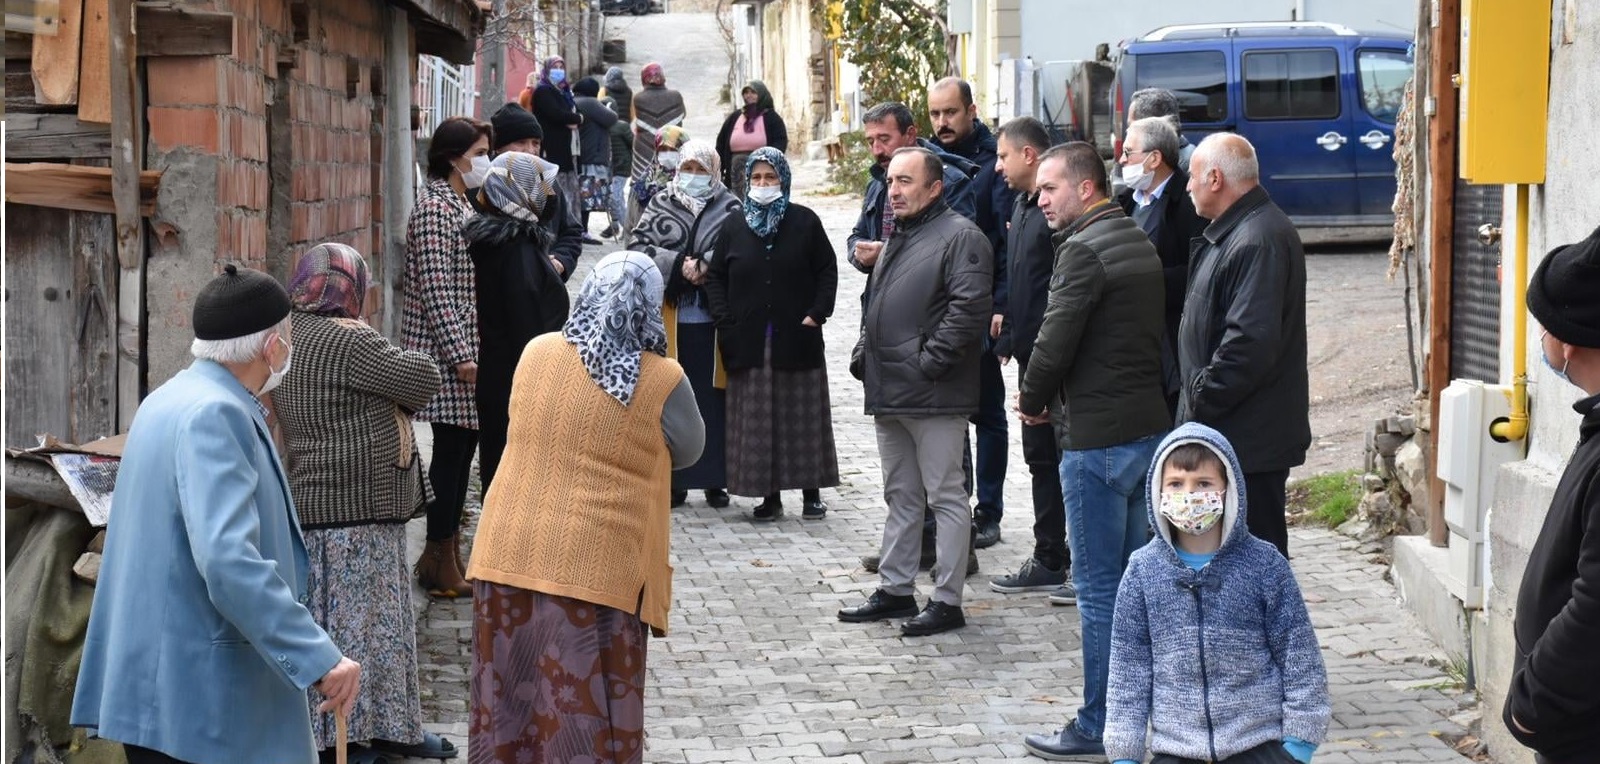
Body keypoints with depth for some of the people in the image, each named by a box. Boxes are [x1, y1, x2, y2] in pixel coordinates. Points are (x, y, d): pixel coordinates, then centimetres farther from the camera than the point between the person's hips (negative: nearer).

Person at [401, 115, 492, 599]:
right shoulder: (435, 207, -14)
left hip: (466, 349, 9)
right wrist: (460, 355, -22)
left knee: (462, 449, 12)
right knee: (451, 450, -5)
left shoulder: (460, 204, 16)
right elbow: (435, 289, -19)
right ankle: (441, 564, 3)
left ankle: (443, 553, 19)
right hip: (446, 351, -9)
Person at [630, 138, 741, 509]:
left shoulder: (730, 209, 5)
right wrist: (678, 265, -11)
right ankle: (673, 481, 8)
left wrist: (704, 265, -17)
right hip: (669, 319, 1)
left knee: (713, 399, 3)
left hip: (713, 319, -1)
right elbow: (638, 245, 0)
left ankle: (714, 480, 11)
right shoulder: (660, 204, 10)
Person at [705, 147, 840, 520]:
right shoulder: (735, 228, 8)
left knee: (803, 416, 3)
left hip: (797, 338, -2)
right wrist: (725, 321, -1)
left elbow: (827, 270, 3)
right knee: (757, 420, 1)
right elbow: (715, 277, 11)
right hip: (749, 342, 2)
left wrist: (817, 314, -8)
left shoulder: (805, 222, 2)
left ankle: (811, 492, 11)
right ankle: (769, 495, 6)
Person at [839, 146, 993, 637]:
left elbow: (970, 307, -21)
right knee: (900, 497, 16)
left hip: (933, 395, -10)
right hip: (890, 393, 10)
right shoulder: (898, 238, 20)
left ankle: (947, 601, 0)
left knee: (945, 496, -3)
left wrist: (931, 361, -20)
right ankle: (895, 590, 24)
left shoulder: (959, 237, -10)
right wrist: (863, 353, 15)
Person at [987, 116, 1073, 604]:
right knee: (1042, 458, 15)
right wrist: (1009, 337, 15)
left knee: (1069, 458, -3)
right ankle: (1049, 561, 24)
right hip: (1032, 354, 10)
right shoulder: (1022, 206, 15)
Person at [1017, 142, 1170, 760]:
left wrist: (1033, 401, 1)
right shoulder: (1138, 243, 14)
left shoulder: (1084, 250, -15)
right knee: (1135, 579, 14)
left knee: (1098, 587, -3)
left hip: (1097, 437, -9)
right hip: (1149, 426, 9)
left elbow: (1055, 342, -19)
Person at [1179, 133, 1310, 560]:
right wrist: (1197, 401, 15)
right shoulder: (1232, 233, 16)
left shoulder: (1259, 241, -20)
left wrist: (1201, 401, -18)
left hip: (1248, 439, -11)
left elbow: (1250, 341, -27)